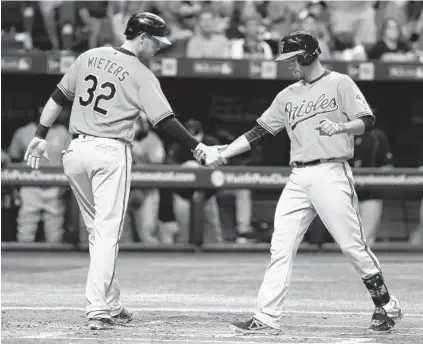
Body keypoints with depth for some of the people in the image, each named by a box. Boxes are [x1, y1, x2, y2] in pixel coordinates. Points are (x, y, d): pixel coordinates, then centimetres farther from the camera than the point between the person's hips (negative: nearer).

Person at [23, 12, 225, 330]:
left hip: (76, 151, 6)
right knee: (107, 233, -3)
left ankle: (111, 306, 17)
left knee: (98, 230, 14)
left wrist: (41, 135, 18)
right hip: (111, 153, -5)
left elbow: (59, 96, 12)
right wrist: (200, 147, -8)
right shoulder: (142, 75, -7)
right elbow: (165, 121, -12)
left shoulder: (90, 57, 9)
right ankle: (99, 310, -11)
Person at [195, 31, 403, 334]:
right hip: (298, 179, 6)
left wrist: (339, 127, -25)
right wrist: (220, 155, 8)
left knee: (353, 245, -6)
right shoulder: (288, 96, 18)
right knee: (281, 247, -2)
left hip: (331, 174, -6)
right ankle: (267, 318, -4)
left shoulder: (340, 83, 2)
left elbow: (367, 122, -6)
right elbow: (258, 132, 16)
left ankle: (386, 306, 10)